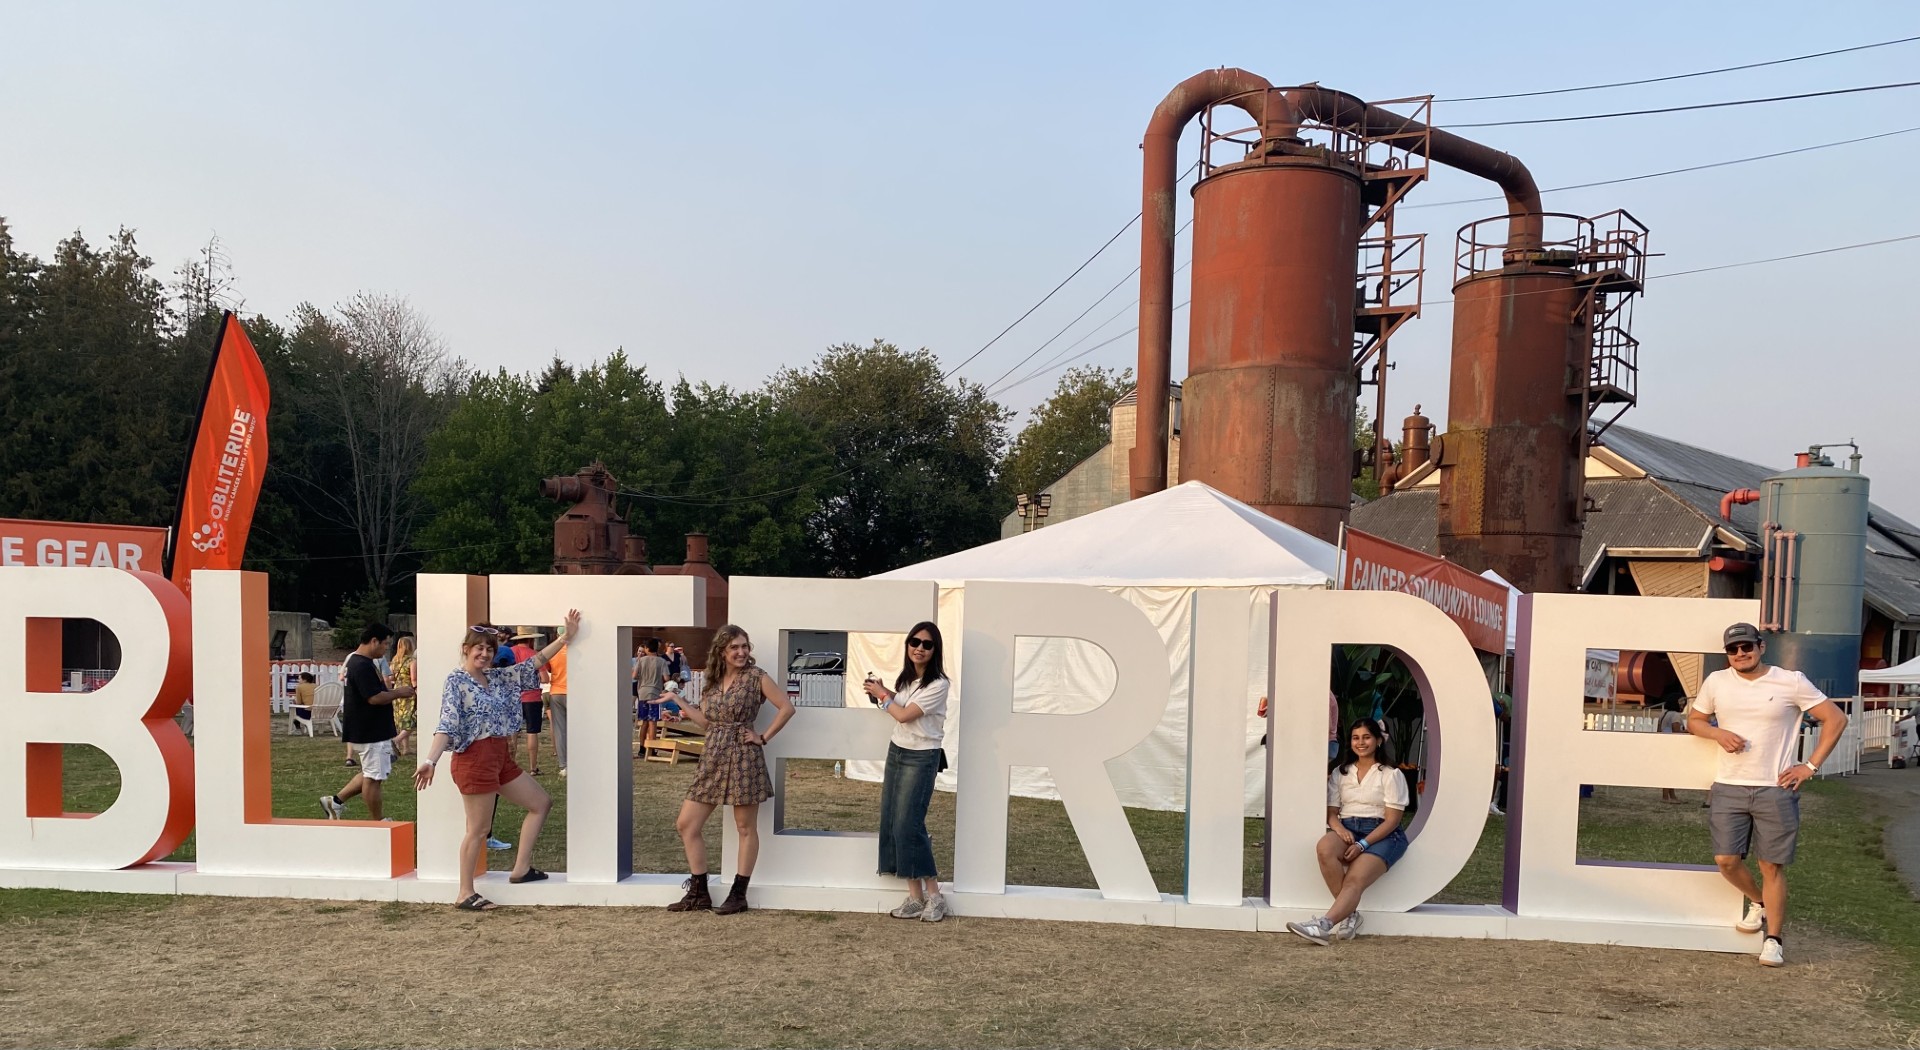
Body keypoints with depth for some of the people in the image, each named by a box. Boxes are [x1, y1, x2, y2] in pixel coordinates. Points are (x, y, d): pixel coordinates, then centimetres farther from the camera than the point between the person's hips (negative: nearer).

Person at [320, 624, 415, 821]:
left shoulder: (355, 660, 14)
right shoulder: (362, 666, -22)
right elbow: (375, 698, -26)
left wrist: (392, 692, 11)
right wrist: (398, 692, -13)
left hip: (374, 729, 11)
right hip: (370, 732, -11)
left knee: (372, 774, 20)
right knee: (374, 777, 2)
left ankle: (336, 801, 22)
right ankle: (379, 821, 12)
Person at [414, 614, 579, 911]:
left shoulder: (497, 677, 13)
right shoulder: (456, 681, -9)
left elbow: (533, 663, 16)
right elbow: (447, 725, -19)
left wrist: (565, 636, 12)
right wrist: (430, 760, -31)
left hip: (501, 758, 9)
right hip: (475, 758, -9)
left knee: (541, 802, 13)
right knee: (479, 829, -3)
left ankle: (521, 869, 18)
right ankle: (465, 894, 9)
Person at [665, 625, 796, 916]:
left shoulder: (756, 677, -6)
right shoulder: (712, 681, 11)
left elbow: (787, 708, -10)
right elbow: (706, 721, 13)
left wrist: (764, 737, -9)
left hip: (743, 758, -6)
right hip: (713, 758, 6)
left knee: (746, 828, 2)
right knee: (686, 824, 4)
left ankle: (738, 895, 13)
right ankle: (698, 894, 14)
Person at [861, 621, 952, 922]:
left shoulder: (938, 684, -17)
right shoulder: (906, 678, 7)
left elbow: (905, 715, -17)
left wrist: (883, 695, -2)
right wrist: (883, 692, 7)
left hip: (921, 758, -8)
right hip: (896, 751, 8)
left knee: (908, 823, -10)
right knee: (891, 822, 4)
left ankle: (934, 895, 2)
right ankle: (914, 896, 9)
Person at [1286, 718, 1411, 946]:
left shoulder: (1391, 775, 3)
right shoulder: (1341, 772, 17)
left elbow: (1392, 819, -5)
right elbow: (1331, 811, 13)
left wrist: (1363, 844, -17)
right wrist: (1339, 828, -13)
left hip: (1382, 834, -4)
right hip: (1347, 829, 4)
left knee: (1355, 879, -29)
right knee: (1324, 848, -32)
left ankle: (1323, 926, -45)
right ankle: (1350, 913, -24)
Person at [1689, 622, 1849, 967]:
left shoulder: (1791, 682, -5)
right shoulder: (1716, 682, 4)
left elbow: (1835, 719, 0)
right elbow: (1694, 721, 16)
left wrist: (1811, 766, -4)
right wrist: (1718, 733, -7)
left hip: (1775, 790, -3)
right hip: (1728, 789, 3)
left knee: (1772, 866, 1)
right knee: (1726, 860, 0)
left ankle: (1773, 939, 14)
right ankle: (1759, 902, 30)